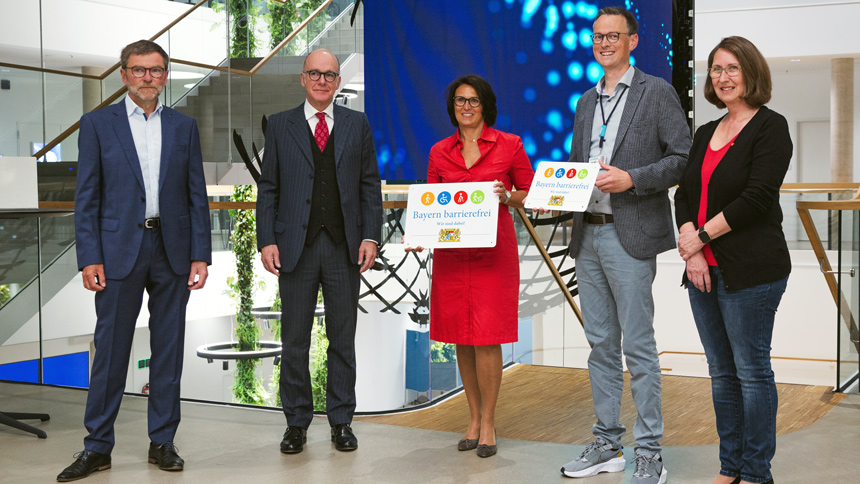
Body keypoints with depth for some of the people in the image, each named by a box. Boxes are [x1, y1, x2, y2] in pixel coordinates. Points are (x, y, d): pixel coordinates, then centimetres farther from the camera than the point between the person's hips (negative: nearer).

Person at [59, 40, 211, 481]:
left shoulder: (184, 127, 9)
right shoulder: (97, 124, 3)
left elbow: (197, 196, 7)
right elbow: (86, 197, 0)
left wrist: (200, 255, -1)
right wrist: (89, 259, -9)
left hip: (172, 251, 2)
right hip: (119, 250, -2)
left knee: (168, 348, 7)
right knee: (110, 349, 2)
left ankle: (162, 441, 18)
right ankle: (97, 446, 13)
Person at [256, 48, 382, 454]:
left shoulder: (358, 124, 8)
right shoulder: (281, 125, 7)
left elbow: (370, 185, 7)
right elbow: (268, 188, 5)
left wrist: (370, 237, -3)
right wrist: (266, 241, -4)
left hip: (344, 248, 0)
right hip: (296, 246, 0)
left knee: (343, 338, 7)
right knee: (294, 340, 5)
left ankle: (341, 421, 17)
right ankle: (296, 422, 17)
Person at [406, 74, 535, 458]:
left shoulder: (508, 146, 2)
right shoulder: (440, 152, 10)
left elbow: (531, 194, 7)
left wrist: (507, 197, -13)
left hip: (493, 251, -3)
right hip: (451, 251, 3)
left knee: (486, 337, -5)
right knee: (461, 338, 7)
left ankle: (488, 423, 8)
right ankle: (474, 418, 21)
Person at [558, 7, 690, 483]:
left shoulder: (657, 92, -1)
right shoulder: (586, 102, 18)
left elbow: (684, 158, -7)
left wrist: (630, 179, -17)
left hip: (630, 234, -7)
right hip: (587, 234, 7)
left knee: (638, 346, -5)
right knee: (600, 343, 11)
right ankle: (606, 443, 21)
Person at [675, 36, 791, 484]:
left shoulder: (770, 127, -6)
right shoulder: (706, 133, 16)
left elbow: (757, 198, -15)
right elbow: (684, 195, 11)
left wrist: (701, 235, -11)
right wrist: (691, 249, -6)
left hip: (751, 272, -7)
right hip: (704, 271, 7)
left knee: (752, 371, 0)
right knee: (722, 373, 12)